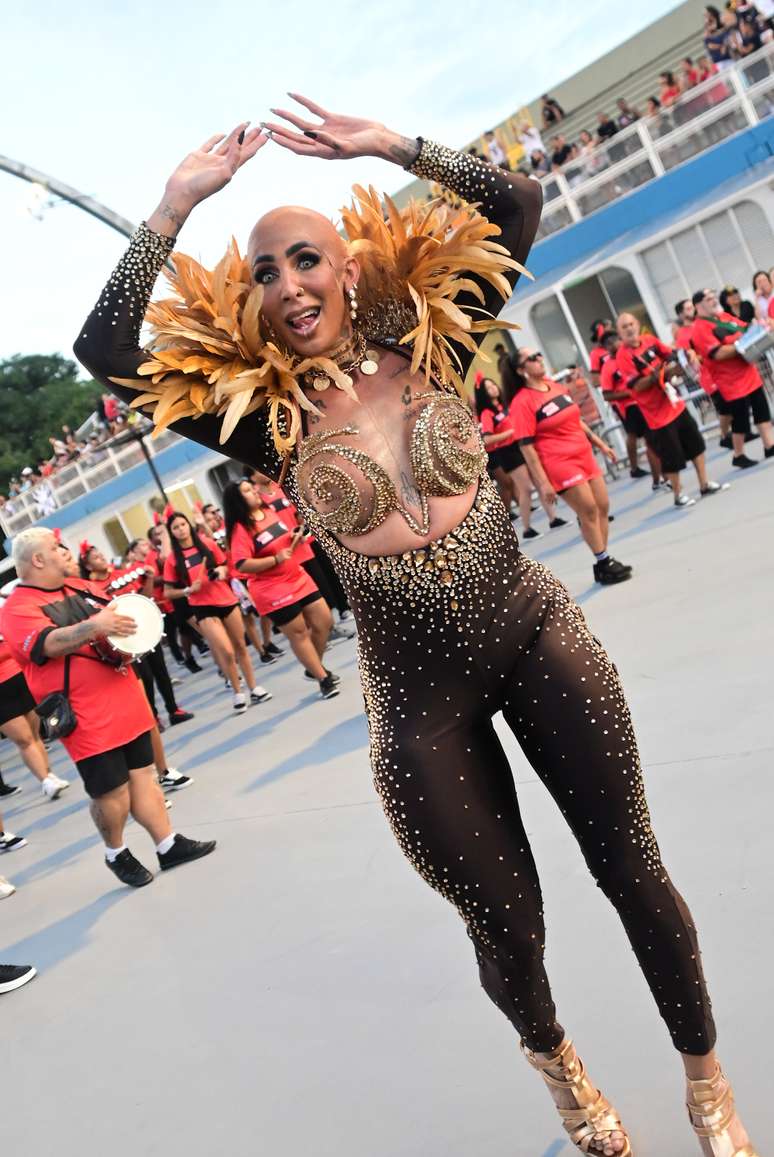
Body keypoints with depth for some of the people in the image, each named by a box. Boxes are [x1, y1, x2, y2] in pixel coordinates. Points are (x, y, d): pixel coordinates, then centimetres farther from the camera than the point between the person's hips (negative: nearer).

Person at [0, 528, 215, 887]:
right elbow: (49, 643, -28)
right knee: (111, 792, 0)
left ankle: (169, 845, 20)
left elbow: (121, 616, 20)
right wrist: (93, 626, -42)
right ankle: (116, 854, 25)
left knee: (142, 774, 11)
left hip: (125, 700, 7)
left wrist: (126, 627, -3)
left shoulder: (80, 587, 13)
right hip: (87, 718, -7)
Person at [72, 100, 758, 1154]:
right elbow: (105, 351, -12)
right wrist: (178, 205, -13)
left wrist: (389, 146, -7)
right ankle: (556, 1059, 51)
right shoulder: (264, 415, -6)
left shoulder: (428, 344, -2)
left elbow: (516, 205, -2)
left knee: (633, 872, 12)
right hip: (418, 697, -1)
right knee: (506, 925, 13)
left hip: (536, 638, 1)